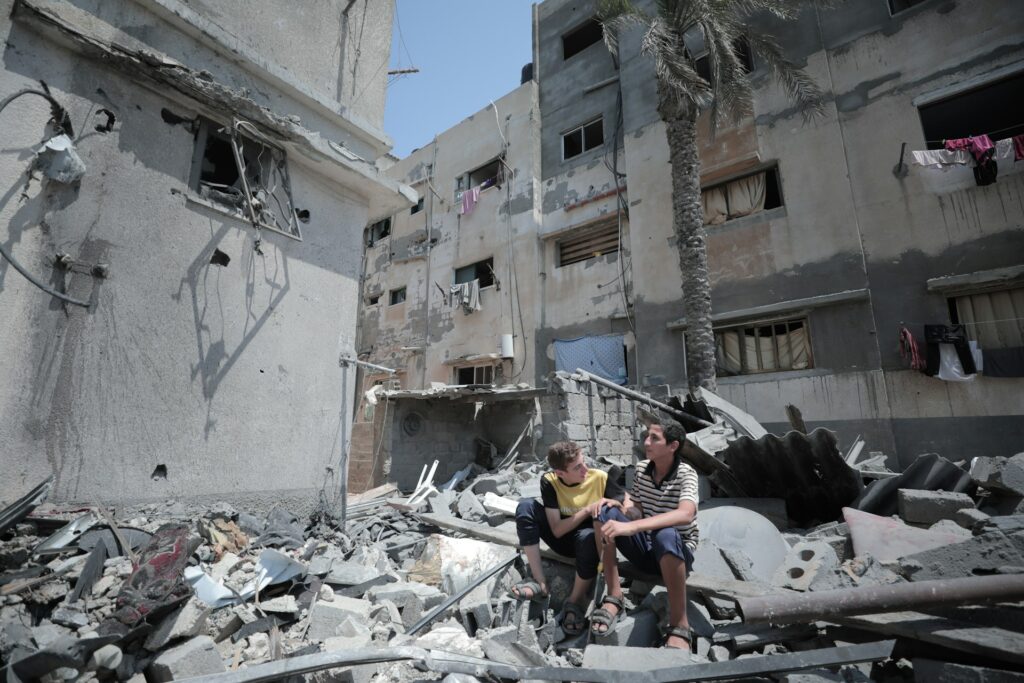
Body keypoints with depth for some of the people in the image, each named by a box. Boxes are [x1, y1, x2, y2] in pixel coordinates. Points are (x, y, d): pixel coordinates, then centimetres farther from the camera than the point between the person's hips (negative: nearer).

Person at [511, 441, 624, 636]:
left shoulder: (601, 478, -19)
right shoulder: (549, 481, -17)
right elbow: (557, 530, -18)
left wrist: (612, 504, -33)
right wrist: (587, 510, -28)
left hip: (589, 539, -2)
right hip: (562, 540, 2)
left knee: (588, 537, -39)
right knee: (525, 506, -22)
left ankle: (576, 601, -14)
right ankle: (539, 582, -18)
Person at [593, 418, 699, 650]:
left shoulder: (686, 474, -17)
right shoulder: (642, 468, -1)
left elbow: (685, 515, -37)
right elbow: (636, 511, 7)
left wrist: (630, 527, -46)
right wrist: (625, 509, -18)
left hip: (677, 554, -5)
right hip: (645, 549, 5)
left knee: (665, 535, -40)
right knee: (606, 513, -19)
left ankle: (679, 627, -25)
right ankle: (614, 598, -18)